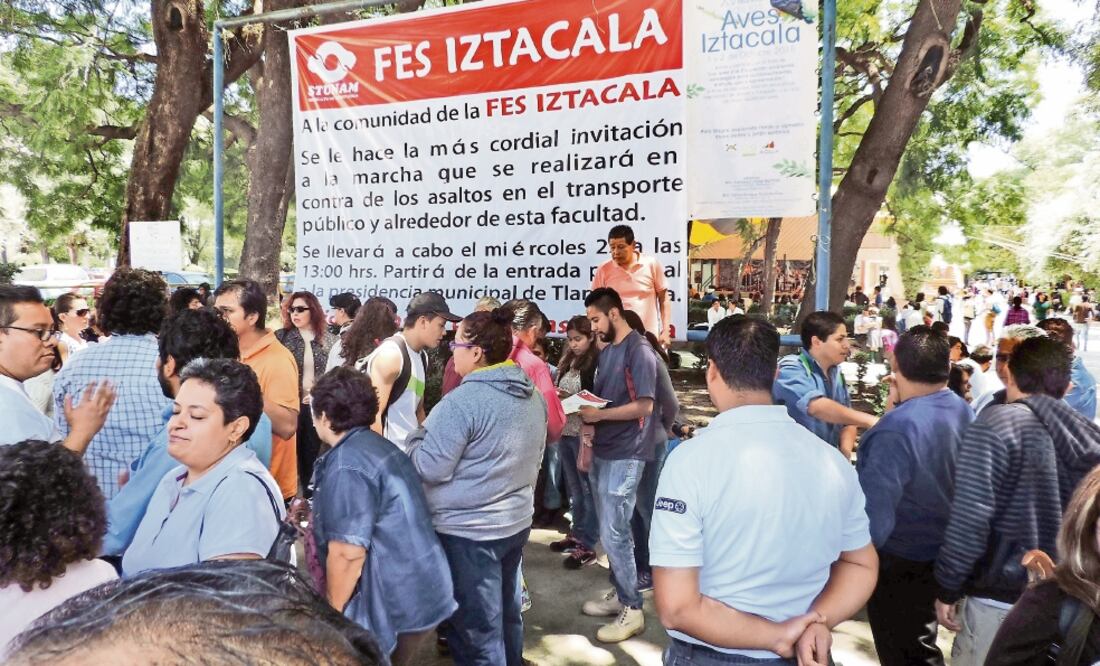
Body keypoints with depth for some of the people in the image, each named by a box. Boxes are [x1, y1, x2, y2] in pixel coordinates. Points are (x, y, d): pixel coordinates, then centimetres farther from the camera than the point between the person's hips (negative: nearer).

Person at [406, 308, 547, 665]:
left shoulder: (462, 401, -23)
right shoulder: (532, 394, 4)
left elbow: (430, 468, -19)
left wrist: (417, 438, -1)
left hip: (469, 531, -8)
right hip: (516, 521, 8)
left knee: (476, 627, 7)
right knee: (506, 613, 23)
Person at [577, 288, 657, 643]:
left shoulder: (639, 351, -14)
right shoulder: (606, 351, 14)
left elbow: (644, 405, -20)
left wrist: (599, 414, -18)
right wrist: (584, 407, 3)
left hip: (625, 455, -8)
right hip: (601, 452, 9)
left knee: (615, 533, -6)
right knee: (609, 530, 15)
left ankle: (633, 609, 6)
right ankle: (617, 593, 27)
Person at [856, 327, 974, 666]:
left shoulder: (896, 428, -31)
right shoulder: (964, 411, -5)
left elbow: (874, 513, -31)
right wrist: (899, 406, 4)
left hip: (901, 563, -7)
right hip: (946, 555, 7)